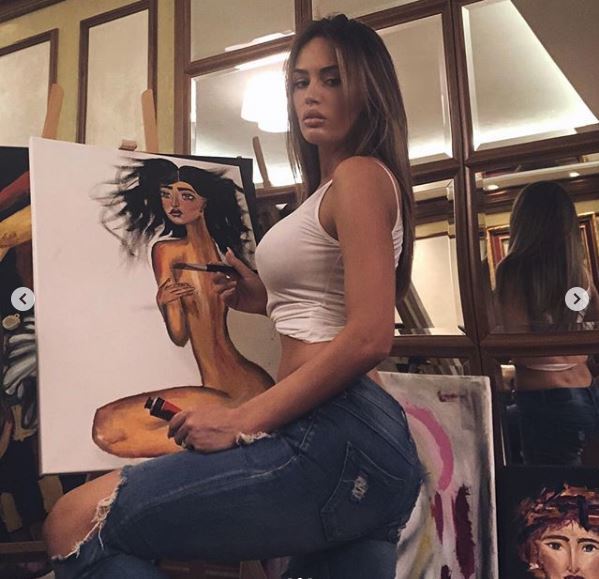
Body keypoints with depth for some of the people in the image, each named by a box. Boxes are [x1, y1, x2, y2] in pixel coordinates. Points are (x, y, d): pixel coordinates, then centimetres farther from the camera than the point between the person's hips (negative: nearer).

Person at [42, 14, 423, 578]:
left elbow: (369, 337, -16)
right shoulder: (330, 192, 26)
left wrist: (243, 421, -15)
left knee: (77, 523, -9)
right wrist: (269, 299, 19)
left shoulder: (360, 174, -4)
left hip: (337, 436, -10)